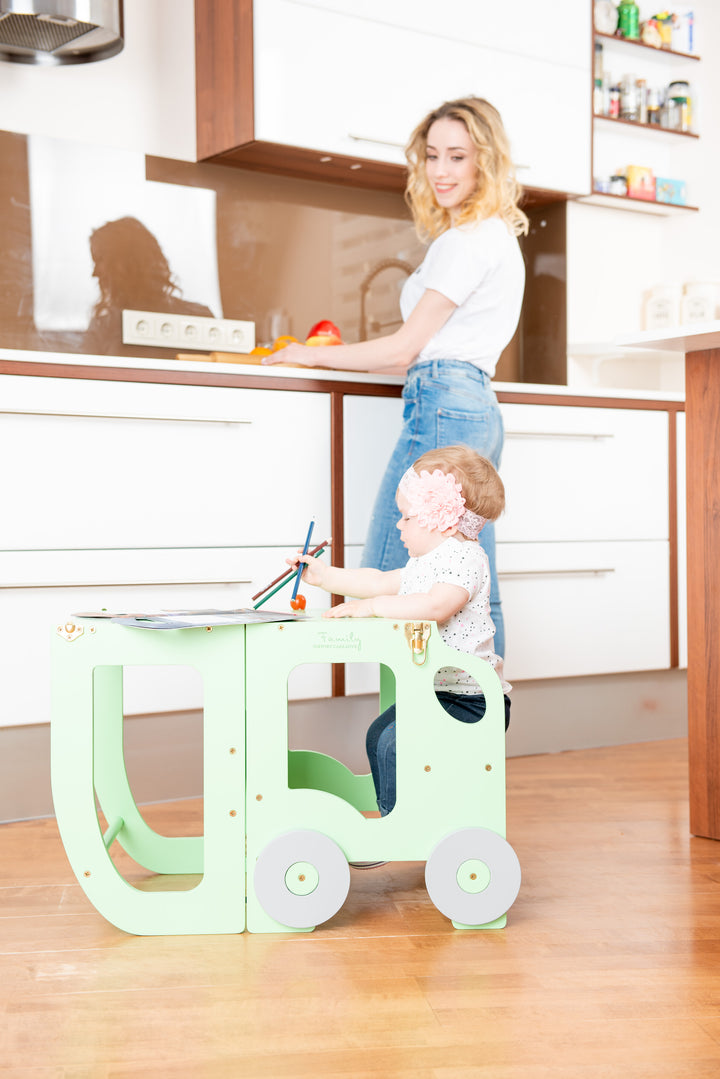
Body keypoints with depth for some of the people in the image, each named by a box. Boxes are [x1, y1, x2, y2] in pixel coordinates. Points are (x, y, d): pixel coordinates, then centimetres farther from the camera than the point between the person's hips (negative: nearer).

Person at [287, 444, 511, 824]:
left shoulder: (465, 556, -18)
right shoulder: (424, 563, 15)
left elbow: (436, 606, -35)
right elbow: (379, 583, 27)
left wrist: (373, 606, -30)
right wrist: (325, 576, 24)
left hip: (471, 702, -11)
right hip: (431, 691, 11)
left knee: (393, 742, -20)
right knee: (378, 735, 18)